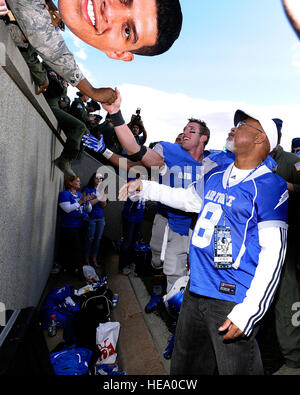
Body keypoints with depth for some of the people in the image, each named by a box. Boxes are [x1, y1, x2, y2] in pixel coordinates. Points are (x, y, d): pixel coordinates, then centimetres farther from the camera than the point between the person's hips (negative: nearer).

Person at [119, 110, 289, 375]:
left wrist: (246, 313, -21)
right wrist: (145, 188, 24)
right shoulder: (216, 176, 10)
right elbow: (188, 198, 27)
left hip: (232, 300, -7)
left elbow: (273, 254, -16)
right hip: (195, 291, 7)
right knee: (184, 368, 22)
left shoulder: (270, 186, -12)